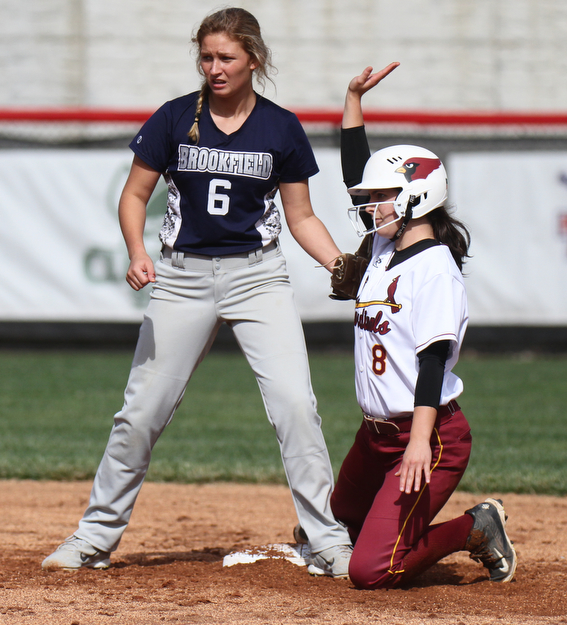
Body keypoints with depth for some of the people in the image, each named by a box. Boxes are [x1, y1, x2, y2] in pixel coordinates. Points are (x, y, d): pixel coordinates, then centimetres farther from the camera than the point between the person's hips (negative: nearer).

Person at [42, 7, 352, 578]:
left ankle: (328, 544, -6)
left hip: (258, 275, 0)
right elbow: (135, 194, 4)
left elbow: (301, 217, 6)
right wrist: (137, 253, -14)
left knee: (295, 403, -13)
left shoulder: (281, 128, 0)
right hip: (183, 275, 1)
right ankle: (96, 536, 16)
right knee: (141, 411, 1)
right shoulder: (175, 119, -2)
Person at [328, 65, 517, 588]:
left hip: (431, 435, -10)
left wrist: (421, 440, -31)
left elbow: (433, 358, -23)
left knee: (371, 573, -15)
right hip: (376, 433, 10)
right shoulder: (385, 248, 10)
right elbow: (355, 174, 18)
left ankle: (476, 530, 4)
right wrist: (354, 98, 12)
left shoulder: (435, 265, -15)